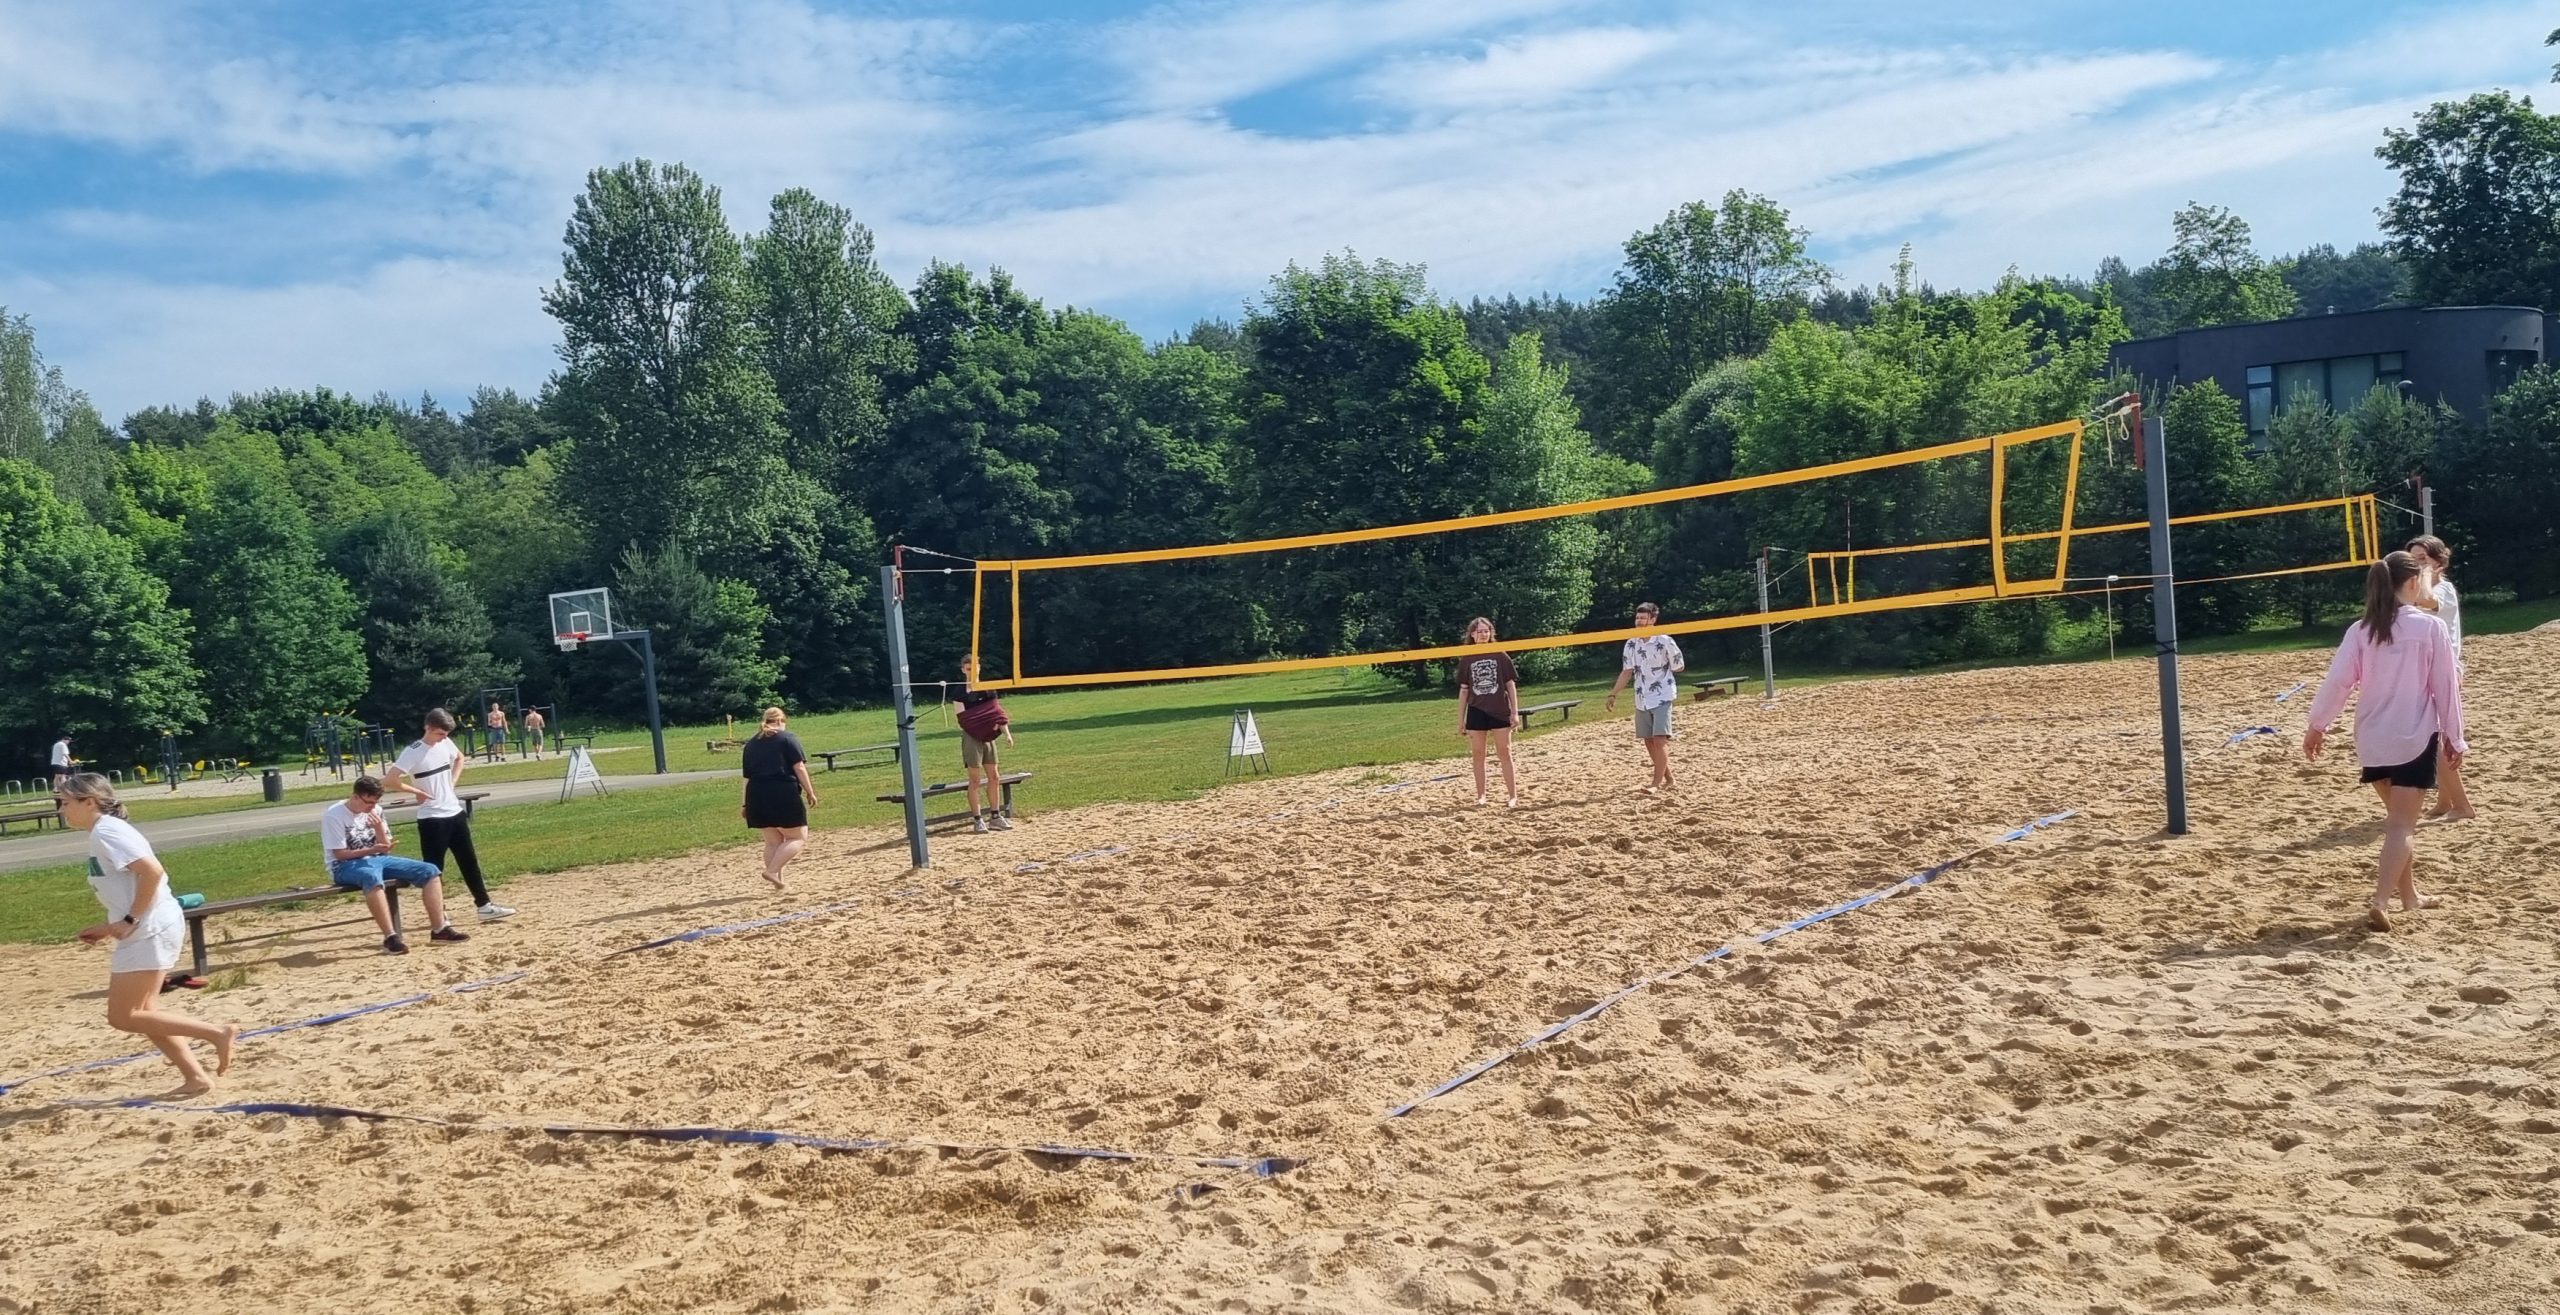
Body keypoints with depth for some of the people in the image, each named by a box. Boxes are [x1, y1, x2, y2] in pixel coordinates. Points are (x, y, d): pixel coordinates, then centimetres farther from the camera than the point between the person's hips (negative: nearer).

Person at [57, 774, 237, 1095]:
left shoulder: (105, 831, -14)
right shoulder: (103, 832, 17)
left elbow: (152, 871, -26)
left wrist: (130, 921, -20)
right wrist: (110, 927, 14)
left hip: (150, 931, -10)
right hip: (146, 931, 10)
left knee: (122, 1017, -5)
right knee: (141, 1012, 15)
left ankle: (216, 1032, -7)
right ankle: (195, 1076, 13)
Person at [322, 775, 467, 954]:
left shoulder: (376, 811, 6)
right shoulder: (333, 815, -11)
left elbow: (385, 848, 5)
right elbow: (339, 854, -14)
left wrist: (379, 829, -14)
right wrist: (371, 850, -26)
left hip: (377, 859, 6)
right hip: (345, 866, -6)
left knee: (430, 871, -11)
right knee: (372, 877, -44)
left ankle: (440, 929, -12)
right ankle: (390, 937, -44)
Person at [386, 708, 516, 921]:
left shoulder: (446, 743, 4)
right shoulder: (413, 752, -16)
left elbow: (459, 758, 26)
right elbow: (389, 780, -23)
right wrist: (416, 791, -14)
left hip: (455, 813, 7)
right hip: (432, 819, -7)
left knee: (469, 860, 11)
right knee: (434, 868, 1)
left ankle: (484, 905, 18)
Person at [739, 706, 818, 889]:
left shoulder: (750, 744, 17)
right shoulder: (788, 738, 1)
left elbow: (747, 776, 17)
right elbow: (799, 767, -7)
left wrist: (746, 804, 20)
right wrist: (810, 792, -3)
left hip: (757, 796, 6)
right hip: (784, 795, -6)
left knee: (773, 841, 14)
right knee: (798, 838, 1)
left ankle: (777, 880, 12)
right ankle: (772, 871, -14)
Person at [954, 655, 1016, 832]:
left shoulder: (987, 688, 8)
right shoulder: (961, 691, -5)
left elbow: (997, 712, 6)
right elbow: (963, 718, -10)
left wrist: (1006, 733, -4)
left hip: (989, 737, 5)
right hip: (971, 738, -5)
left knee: (994, 777, 7)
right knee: (974, 779, -2)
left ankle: (995, 817, 15)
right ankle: (977, 820, 2)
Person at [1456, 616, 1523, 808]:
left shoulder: (1500, 656, 0)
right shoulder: (1467, 659, 4)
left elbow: (1511, 685, 2)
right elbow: (1463, 690, 8)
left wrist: (1515, 712, -4)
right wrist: (1460, 719, 5)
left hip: (1499, 711, -2)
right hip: (1476, 712, 2)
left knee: (1505, 753, -1)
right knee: (1478, 754, 5)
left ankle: (1513, 796, 2)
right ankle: (1480, 796, 12)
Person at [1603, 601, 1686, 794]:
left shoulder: (1664, 641, -12)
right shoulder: (1631, 644, 3)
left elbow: (1680, 667, -1)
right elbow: (1626, 672, 5)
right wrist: (1613, 694, -2)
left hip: (1662, 697, -6)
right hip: (1642, 699, 6)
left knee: (1660, 739, -13)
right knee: (1649, 741, 9)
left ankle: (1657, 782, -13)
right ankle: (1667, 777, 22)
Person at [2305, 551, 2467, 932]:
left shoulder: (2361, 630, -1)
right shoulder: (2431, 627, -8)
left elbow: (2338, 681, -4)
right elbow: (2446, 686, -4)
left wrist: (2317, 725, 7)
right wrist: (2454, 736, 6)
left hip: (2373, 740, 4)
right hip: (2415, 739, -4)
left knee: (2398, 817, 20)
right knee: (2402, 824, -4)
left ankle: (2409, 894, 28)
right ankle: (2381, 901, -18)